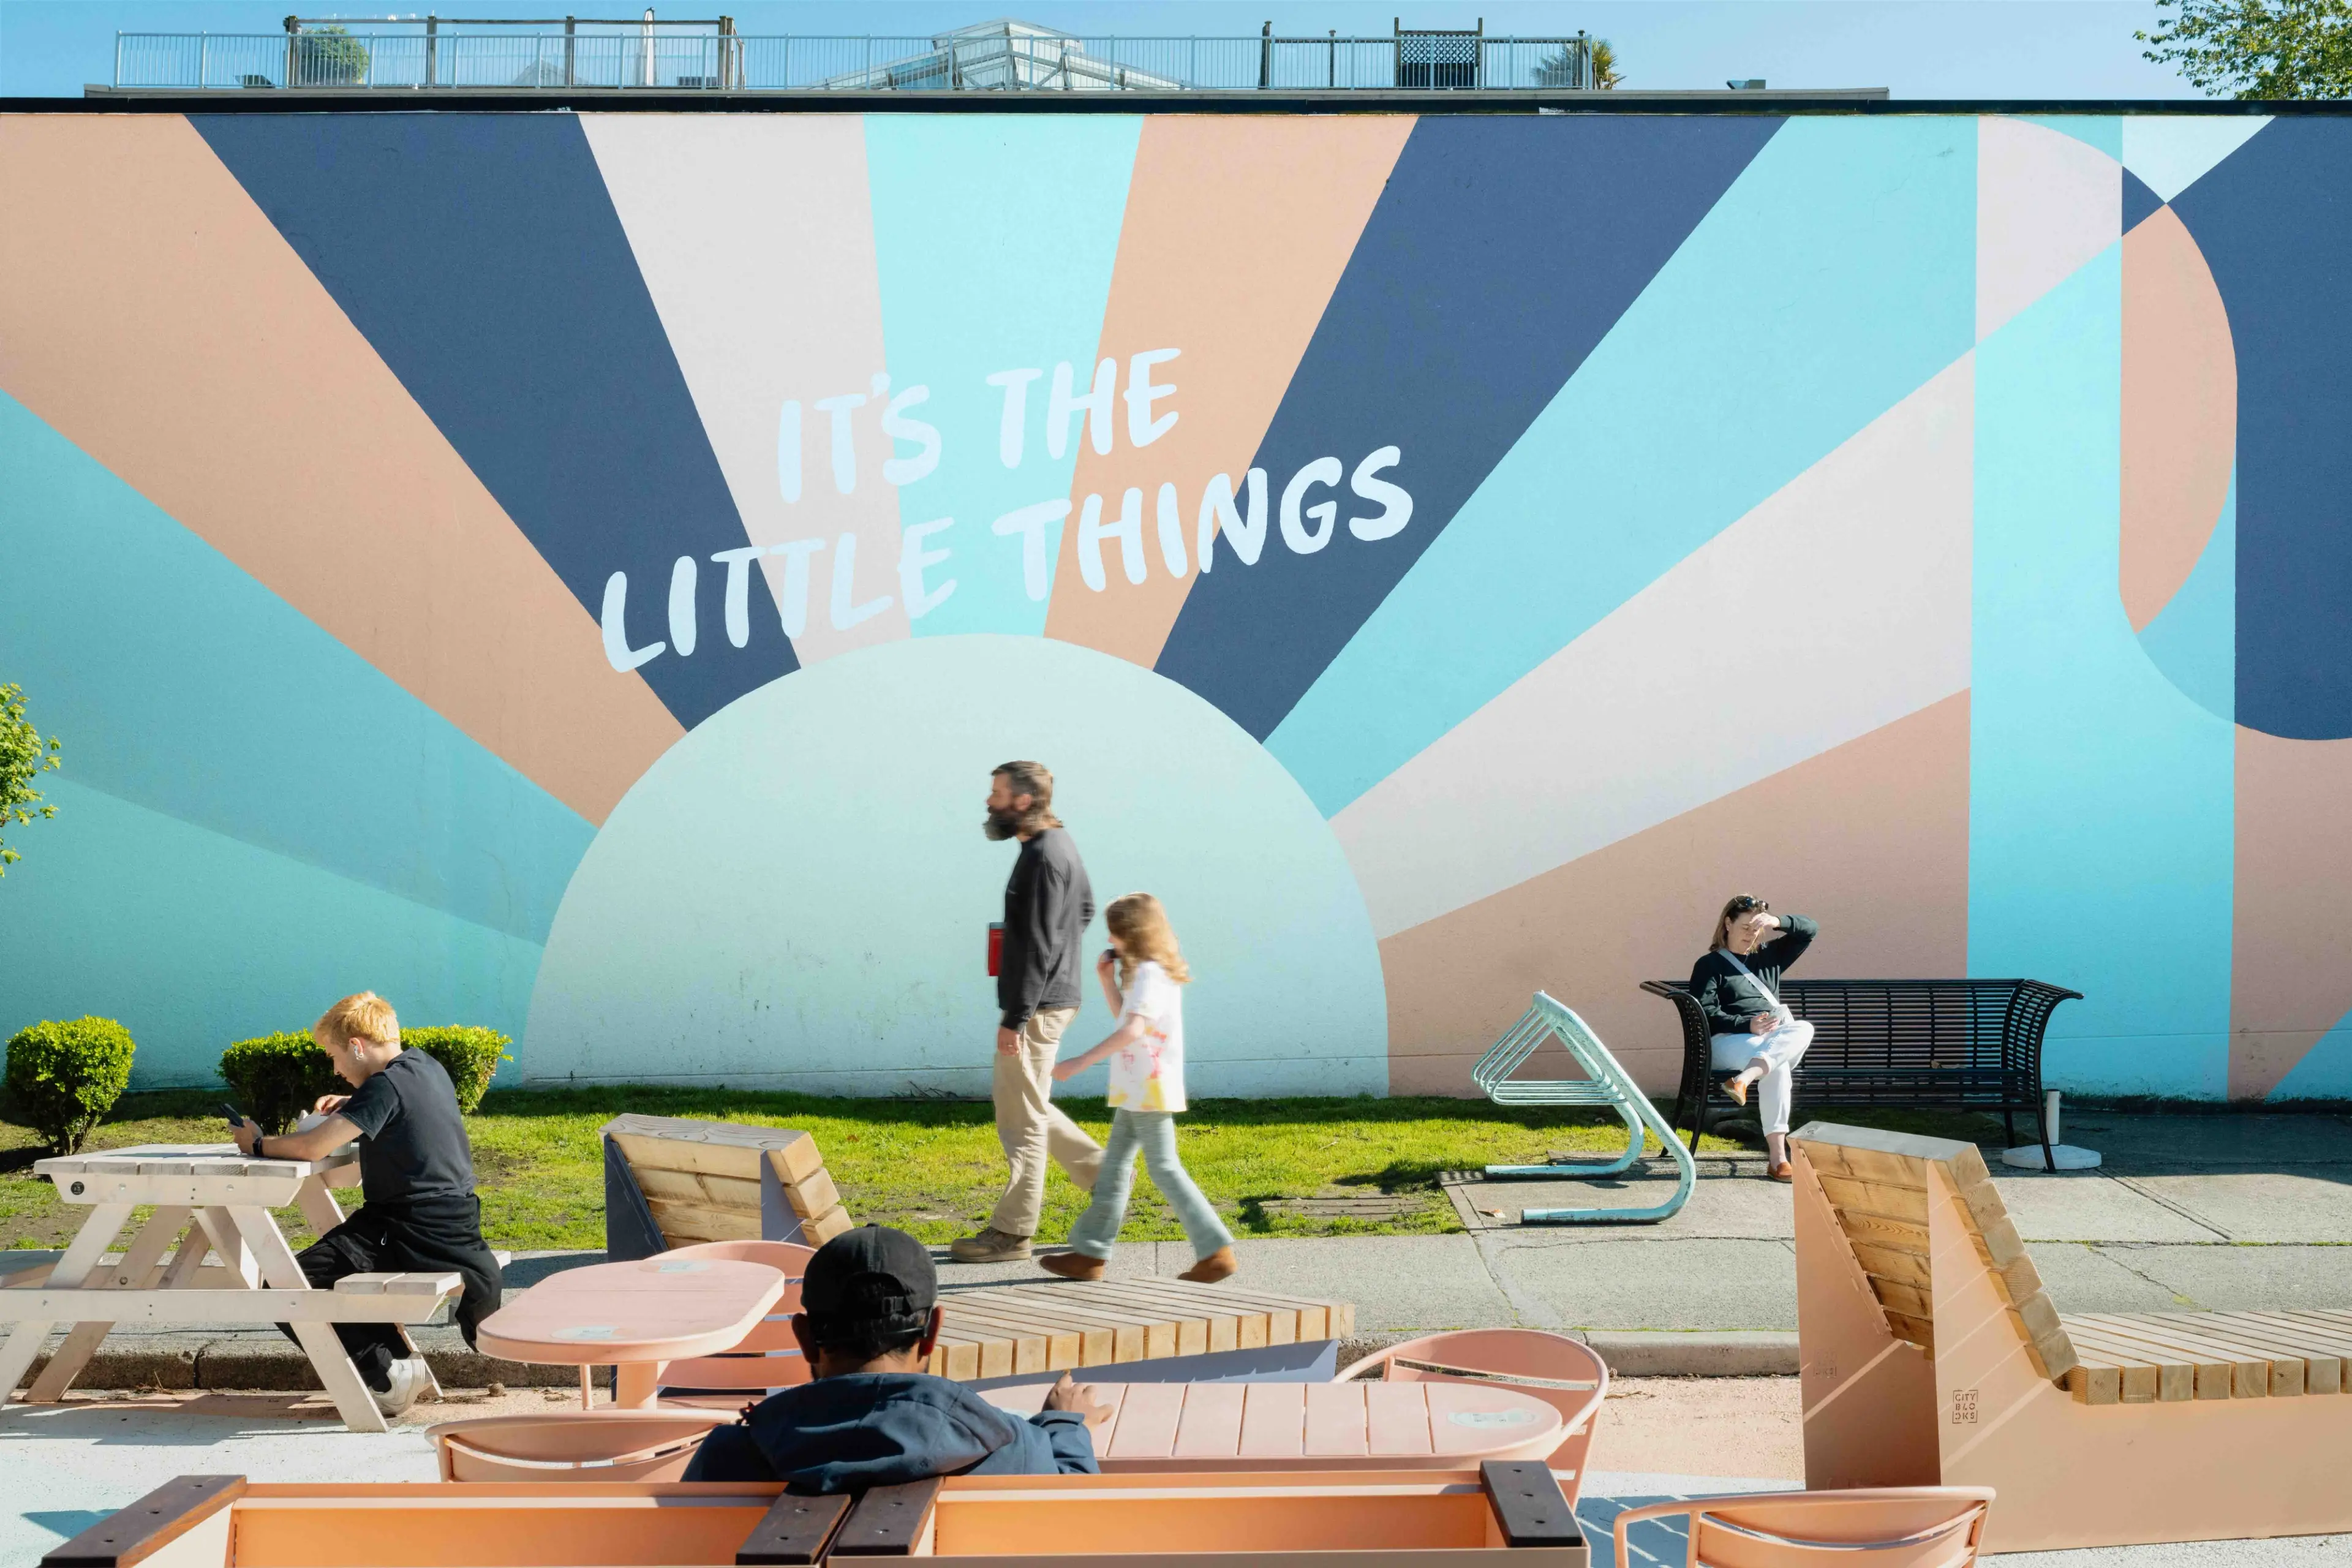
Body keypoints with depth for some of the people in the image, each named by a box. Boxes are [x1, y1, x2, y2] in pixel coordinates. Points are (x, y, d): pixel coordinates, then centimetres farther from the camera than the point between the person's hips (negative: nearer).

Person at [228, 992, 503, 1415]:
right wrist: (352, 1106, 19)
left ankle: (388, 1372, -11)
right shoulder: (427, 1066, 11)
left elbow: (312, 1147, -20)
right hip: (458, 1232, 9)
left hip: (408, 1234, -9)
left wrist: (259, 1145, -2)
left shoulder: (385, 1086, -15)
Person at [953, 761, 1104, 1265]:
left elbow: (1040, 946, -23)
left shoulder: (1043, 856, -19)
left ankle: (1011, 1233, 6)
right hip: (1053, 994, 10)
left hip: (1038, 1005, -10)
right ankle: (1102, 1175, 22)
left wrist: (1015, 1019, -22)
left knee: (1021, 1117, -2)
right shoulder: (1058, 842, 11)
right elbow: (1085, 908, 25)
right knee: (1014, 1100, 20)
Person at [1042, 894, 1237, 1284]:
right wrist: (1106, 979, 14)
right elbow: (1124, 1015, 29)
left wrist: (1083, 1061, -31)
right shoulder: (1151, 971, 16)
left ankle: (1216, 1251, -5)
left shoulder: (1150, 973, -16)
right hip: (1137, 1090, 11)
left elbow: (1132, 1028, -29)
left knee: (1164, 1169, -8)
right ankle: (1089, 1254, 18)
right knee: (1115, 1166, 13)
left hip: (1150, 1089, -11)